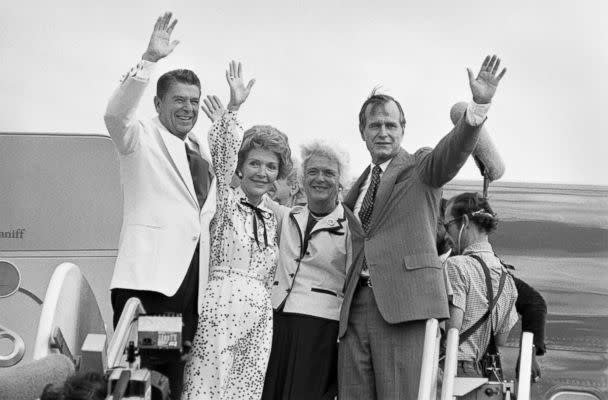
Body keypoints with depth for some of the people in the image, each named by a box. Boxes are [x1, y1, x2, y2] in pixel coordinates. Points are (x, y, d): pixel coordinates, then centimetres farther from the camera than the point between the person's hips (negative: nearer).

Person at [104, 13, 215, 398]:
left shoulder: (200, 147, 20)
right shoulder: (142, 136, 2)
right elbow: (115, 114, -20)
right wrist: (150, 59, -28)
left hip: (191, 276, 6)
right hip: (149, 275, -6)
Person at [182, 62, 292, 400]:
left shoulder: (272, 218, 17)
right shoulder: (225, 202, -1)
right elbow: (222, 157, -14)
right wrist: (233, 109, -25)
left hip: (260, 319, 5)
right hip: (220, 310, -5)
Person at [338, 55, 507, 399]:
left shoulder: (421, 167, 7)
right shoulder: (357, 189, 23)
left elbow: (454, 149, -15)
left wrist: (480, 104, -31)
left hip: (406, 302, -5)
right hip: (358, 304, 6)